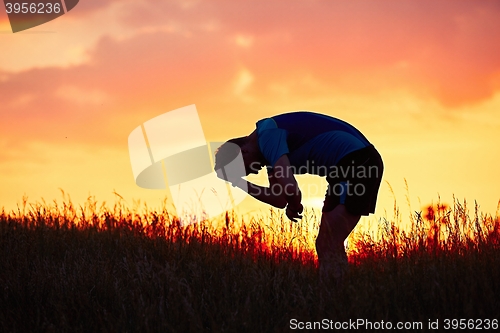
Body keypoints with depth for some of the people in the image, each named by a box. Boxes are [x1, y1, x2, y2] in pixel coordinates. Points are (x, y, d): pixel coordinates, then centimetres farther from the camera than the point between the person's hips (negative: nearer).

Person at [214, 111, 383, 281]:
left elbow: (289, 187, -23)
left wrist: (294, 207, -1)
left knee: (328, 246, -10)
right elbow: (279, 199, 20)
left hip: (357, 161, -10)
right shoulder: (271, 134, 19)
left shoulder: (267, 136, -11)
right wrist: (243, 184, 13)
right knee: (326, 245, 12)